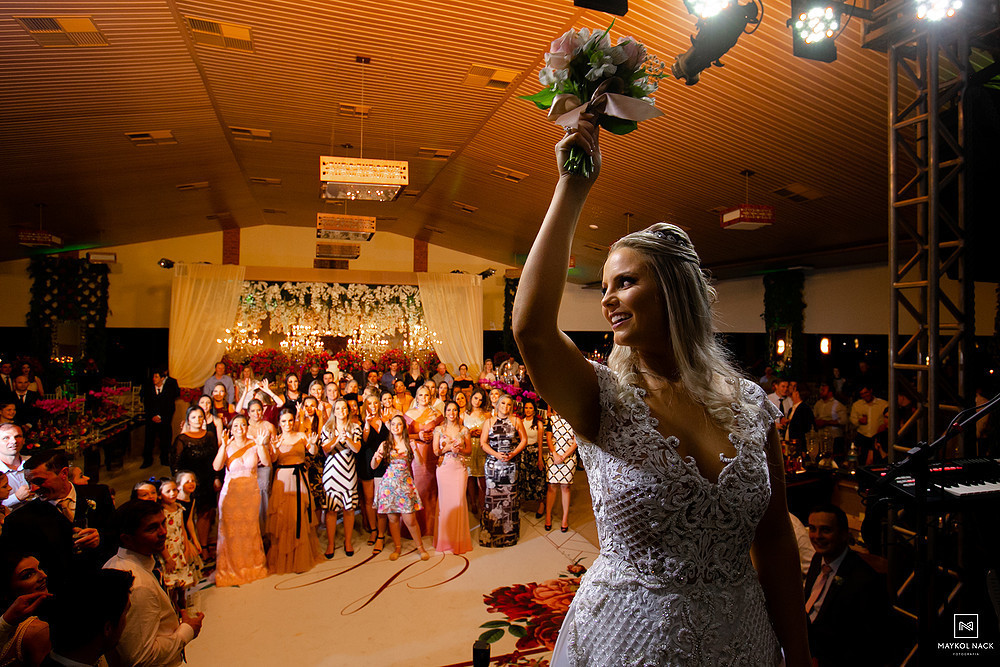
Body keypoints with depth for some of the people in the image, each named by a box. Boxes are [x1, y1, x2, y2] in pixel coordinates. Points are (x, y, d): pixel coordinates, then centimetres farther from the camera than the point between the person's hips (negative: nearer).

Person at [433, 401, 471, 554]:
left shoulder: (464, 430, 6)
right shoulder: (439, 429, 5)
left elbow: (469, 449, 10)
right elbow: (435, 451, 3)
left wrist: (460, 449, -10)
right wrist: (448, 448, -13)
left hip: (460, 468, 0)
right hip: (444, 467, 0)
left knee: (459, 500, -5)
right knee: (445, 500, 0)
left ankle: (458, 539, 7)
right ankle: (445, 538, 13)